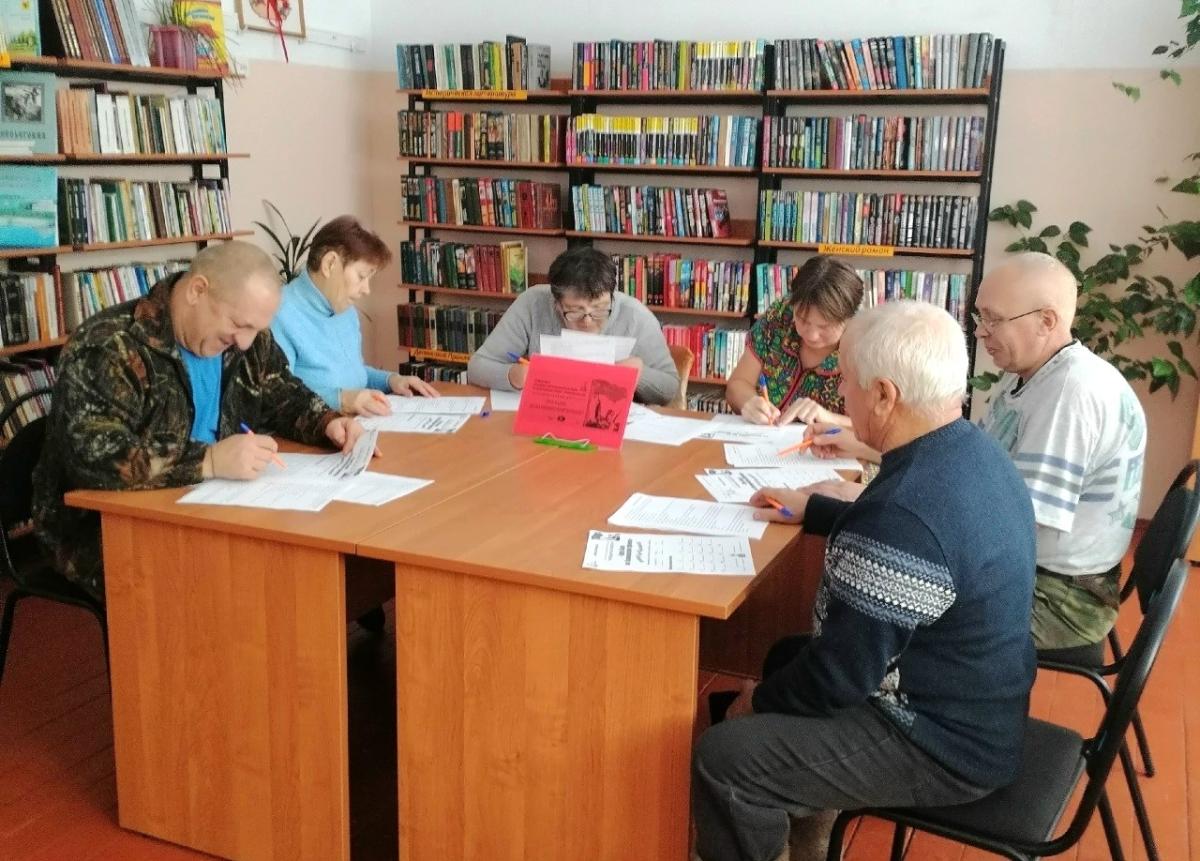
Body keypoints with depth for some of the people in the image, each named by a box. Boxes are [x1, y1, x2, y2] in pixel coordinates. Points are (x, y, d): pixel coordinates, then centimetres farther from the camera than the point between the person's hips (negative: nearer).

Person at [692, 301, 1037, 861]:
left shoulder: (908, 509, -33)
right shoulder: (972, 452, -1)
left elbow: (843, 673, -24)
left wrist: (758, 702, -7)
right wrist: (810, 509, 20)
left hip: (945, 744, -10)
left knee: (721, 758, -16)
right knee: (787, 657, 26)